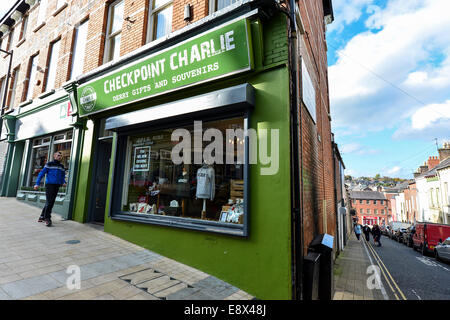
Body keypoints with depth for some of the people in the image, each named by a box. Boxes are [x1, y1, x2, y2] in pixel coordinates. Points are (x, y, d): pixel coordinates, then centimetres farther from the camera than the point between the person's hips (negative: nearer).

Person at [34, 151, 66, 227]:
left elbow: (63, 176, 19)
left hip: (57, 186, 5)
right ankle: (47, 218, -4)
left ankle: (42, 216, 21)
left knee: (51, 202, 8)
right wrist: (37, 183, -10)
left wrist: (63, 182, 0)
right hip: (49, 185, -5)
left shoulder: (62, 166, 14)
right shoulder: (49, 164, 0)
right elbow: (41, 173, -3)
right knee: (49, 202, -10)